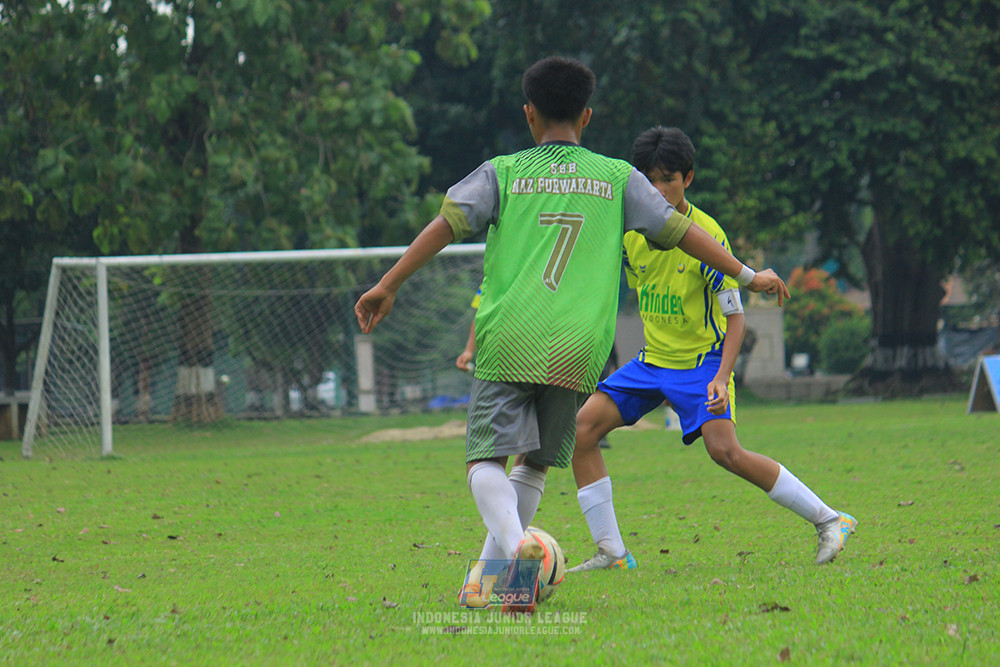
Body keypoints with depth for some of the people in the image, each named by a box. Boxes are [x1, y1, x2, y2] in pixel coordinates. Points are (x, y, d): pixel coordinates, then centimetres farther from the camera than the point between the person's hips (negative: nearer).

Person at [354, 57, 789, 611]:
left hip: (507, 343, -2)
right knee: (536, 462, 17)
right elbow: (678, 230, 14)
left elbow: (446, 225, 0)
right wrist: (747, 275, 22)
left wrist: (387, 286, 1)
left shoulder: (502, 172, 11)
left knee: (486, 460, -2)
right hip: (577, 352, 2)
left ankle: (514, 546, -32)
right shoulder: (617, 178, 14)